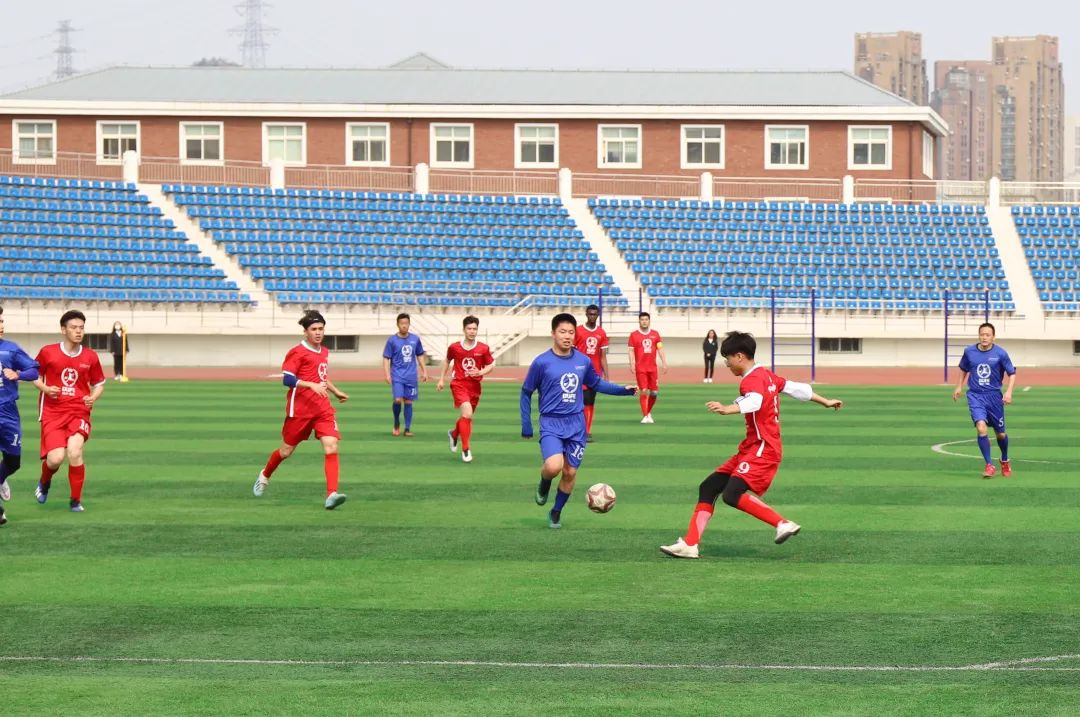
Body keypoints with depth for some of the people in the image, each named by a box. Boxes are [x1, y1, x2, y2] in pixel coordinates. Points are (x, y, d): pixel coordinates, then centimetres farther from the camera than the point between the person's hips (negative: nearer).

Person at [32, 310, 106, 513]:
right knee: (56, 458, -16)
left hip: (79, 411, 1)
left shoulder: (90, 357, 4)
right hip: (53, 412, -1)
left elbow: (99, 383, 16)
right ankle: (44, 482, 23)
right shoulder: (47, 352, -1)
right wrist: (45, 388, -8)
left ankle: (76, 501, -2)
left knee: (75, 452, -21)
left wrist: (93, 397, -5)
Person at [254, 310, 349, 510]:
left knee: (331, 447, -15)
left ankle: (331, 495, -23)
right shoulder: (297, 352, -9)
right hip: (299, 409, -5)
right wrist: (312, 385, -28)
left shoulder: (324, 352, 14)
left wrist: (336, 392, 34)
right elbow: (287, 379, -19)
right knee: (286, 450, 10)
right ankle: (264, 476, 40)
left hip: (323, 409, 5)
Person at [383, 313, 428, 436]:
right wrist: (387, 374, -11)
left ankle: (407, 428, 10)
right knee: (398, 400, -15)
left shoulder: (415, 339, 7)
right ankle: (396, 423, 8)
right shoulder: (392, 340, -2)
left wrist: (424, 371, 13)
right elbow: (386, 358, -1)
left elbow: (419, 356, 18)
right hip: (397, 376, -3)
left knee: (408, 402, 4)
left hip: (411, 376, 3)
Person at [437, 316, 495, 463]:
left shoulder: (483, 349, -3)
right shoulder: (454, 347, -3)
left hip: (475, 386, 3)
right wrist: (442, 379, 15)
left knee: (467, 417, 16)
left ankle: (454, 434, 50)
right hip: (459, 384, -3)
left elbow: (490, 366, 5)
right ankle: (466, 449, -11)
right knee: (467, 414, -21)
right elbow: (447, 361, 15)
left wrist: (481, 372, -15)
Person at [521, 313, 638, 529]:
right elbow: (526, 393, 2)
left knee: (570, 472, 6)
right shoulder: (541, 362, -7)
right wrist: (526, 425, 0)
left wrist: (623, 390, 8)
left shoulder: (583, 361, 3)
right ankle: (544, 484, 12)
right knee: (554, 466, -24)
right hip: (551, 424, -4)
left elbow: (596, 383, 20)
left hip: (576, 424, 4)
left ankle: (556, 513, 27)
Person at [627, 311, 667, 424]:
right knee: (643, 391, -10)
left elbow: (660, 350, 9)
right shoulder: (634, 335, 2)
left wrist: (664, 363, 0)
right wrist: (632, 364, -13)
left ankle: (649, 412, 25)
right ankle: (645, 416, -6)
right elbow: (631, 351, -1)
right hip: (640, 368, -3)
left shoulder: (655, 334, 9)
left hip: (652, 367, 3)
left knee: (654, 392, 4)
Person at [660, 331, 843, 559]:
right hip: (750, 448, 11)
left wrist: (728, 410, -56)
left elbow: (755, 401, -37)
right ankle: (689, 544, 6)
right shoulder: (766, 375, 15)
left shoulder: (753, 379, -15)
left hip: (763, 448, -11)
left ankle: (783, 524, -21)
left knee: (732, 495, -26)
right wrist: (825, 402, 38)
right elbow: (796, 388, 25)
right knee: (709, 487, 7)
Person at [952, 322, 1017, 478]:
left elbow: (1012, 373, 0)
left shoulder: (1000, 353, -7)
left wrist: (1009, 392, -12)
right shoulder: (969, 351, -1)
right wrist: (959, 386, 18)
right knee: (981, 428, -21)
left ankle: (1005, 461, 39)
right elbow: (964, 369, 19)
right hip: (975, 396, 0)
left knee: (1001, 434, 10)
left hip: (994, 396, 0)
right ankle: (989, 465, -12)